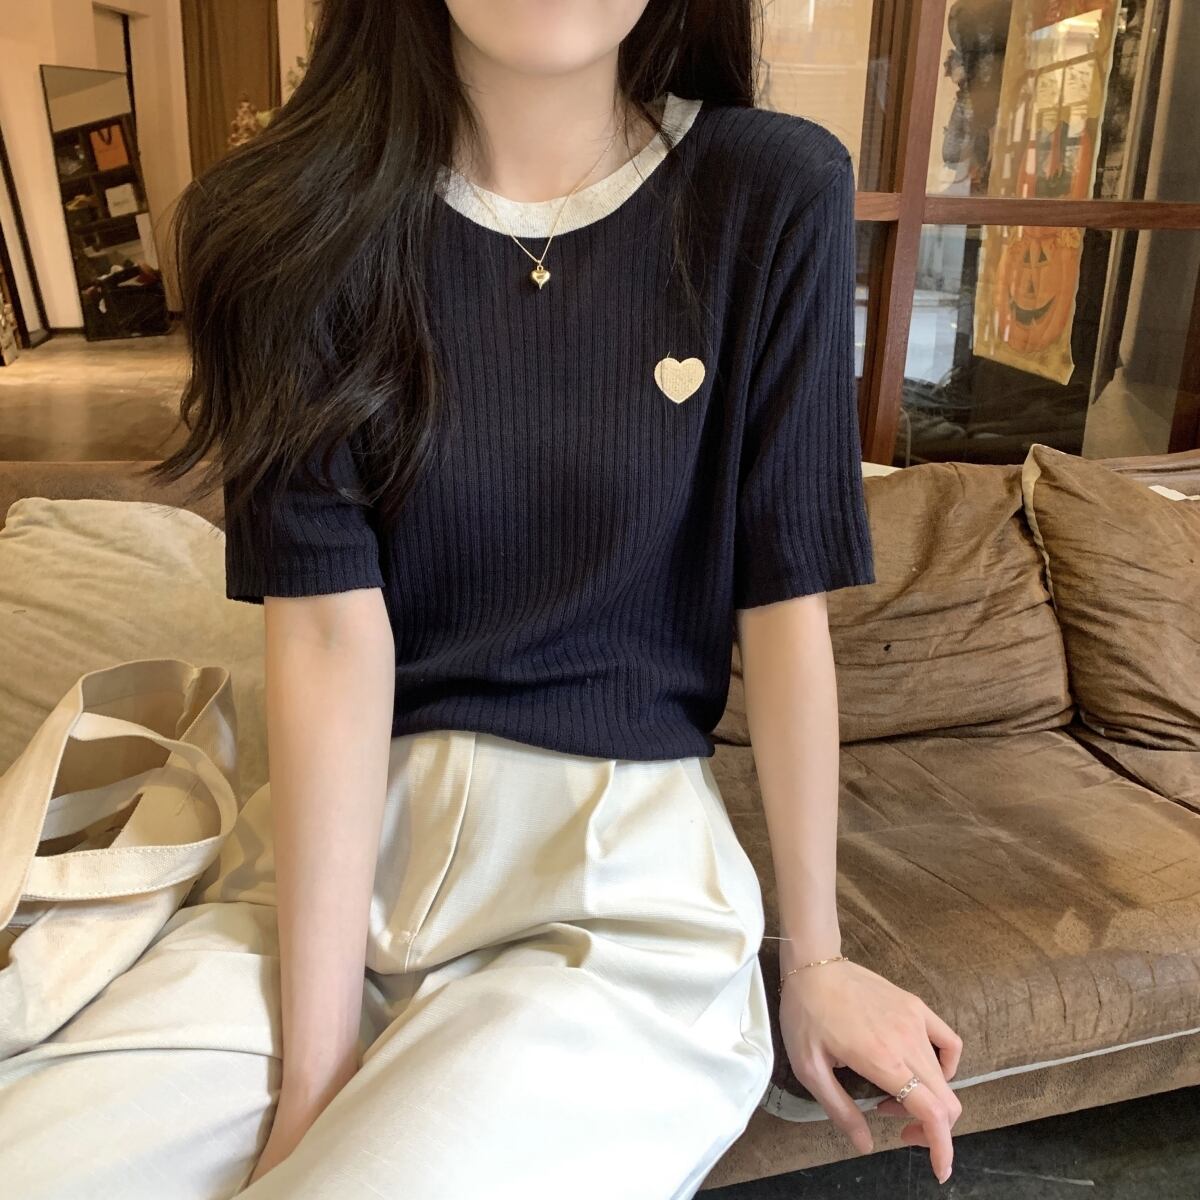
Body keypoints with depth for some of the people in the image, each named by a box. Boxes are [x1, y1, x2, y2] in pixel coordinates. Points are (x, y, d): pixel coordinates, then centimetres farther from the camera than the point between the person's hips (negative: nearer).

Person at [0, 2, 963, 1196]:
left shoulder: (773, 197, -6)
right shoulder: (299, 213, -4)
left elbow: (784, 606, -4)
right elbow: (332, 628, -12)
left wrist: (815, 956, 4)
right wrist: (312, 1068, -15)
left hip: (621, 872, 0)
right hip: (339, 842, 2)